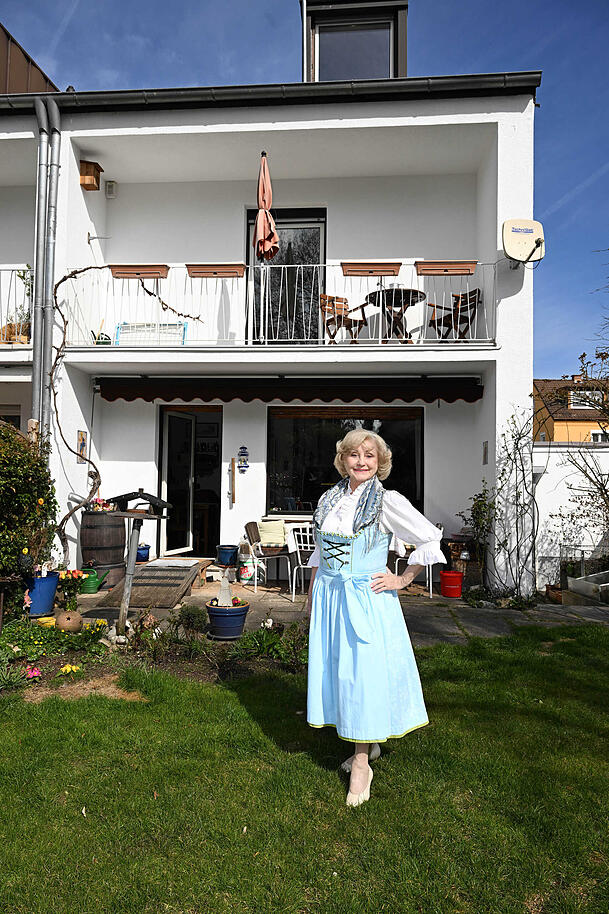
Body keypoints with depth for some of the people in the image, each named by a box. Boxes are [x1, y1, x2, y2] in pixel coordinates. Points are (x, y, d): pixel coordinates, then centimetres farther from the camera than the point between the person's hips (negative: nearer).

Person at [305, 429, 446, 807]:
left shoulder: (387, 501, -10)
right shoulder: (329, 499, 7)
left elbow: (431, 539, -7)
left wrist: (402, 580, -7)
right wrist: (312, 594, 18)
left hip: (366, 599, -6)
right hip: (329, 596, 6)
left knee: (363, 672, -2)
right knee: (335, 669, 13)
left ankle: (361, 763, 14)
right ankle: (369, 744, 33)